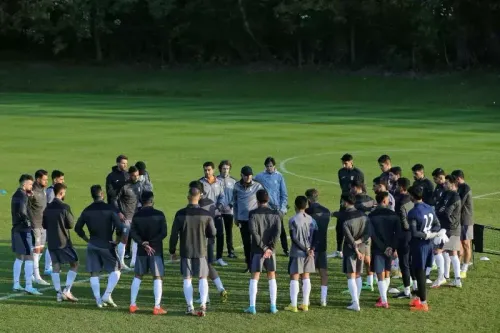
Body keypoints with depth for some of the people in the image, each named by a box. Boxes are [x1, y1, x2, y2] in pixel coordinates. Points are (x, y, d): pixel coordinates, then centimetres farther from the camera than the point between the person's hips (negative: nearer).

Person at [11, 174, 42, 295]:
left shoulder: (16, 195, 14)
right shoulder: (23, 196, -15)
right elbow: (22, 211, -27)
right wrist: (28, 221, -12)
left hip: (16, 229, 9)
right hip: (24, 230, -9)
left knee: (19, 258, 15)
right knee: (29, 258, -7)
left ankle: (16, 285, 17)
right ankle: (29, 286, -9)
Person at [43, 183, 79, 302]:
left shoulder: (47, 207, 4)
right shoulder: (64, 207, -13)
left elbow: (44, 225, 12)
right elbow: (71, 224, -9)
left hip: (51, 242, 5)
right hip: (64, 242, -5)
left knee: (56, 267, 9)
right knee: (74, 264, 6)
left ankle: (59, 293, 4)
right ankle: (67, 291, -4)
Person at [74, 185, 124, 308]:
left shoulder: (87, 211, 3)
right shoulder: (110, 209, -9)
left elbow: (78, 228, 8)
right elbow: (120, 227, -14)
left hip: (92, 245, 4)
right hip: (107, 245, -4)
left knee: (94, 273, 7)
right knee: (115, 270, 7)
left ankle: (98, 300, 3)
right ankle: (107, 295, -6)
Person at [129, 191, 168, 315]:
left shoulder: (137, 215, 1)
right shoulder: (159, 215, -7)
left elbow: (133, 233, -7)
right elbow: (163, 233, -12)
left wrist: (143, 243, -12)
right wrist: (151, 242, -10)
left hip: (141, 250, 3)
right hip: (156, 250, -3)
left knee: (138, 277, 14)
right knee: (157, 278, 1)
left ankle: (132, 305, 13)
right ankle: (157, 307, -4)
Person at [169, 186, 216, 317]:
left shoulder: (181, 214, -9)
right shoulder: (206, 214, -8)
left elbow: (174, 234, -6)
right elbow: (213, 233, -2)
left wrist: (172, 251, 5)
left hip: (185, 252, 0)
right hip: (201, 251, 0)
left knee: (187, 279, 8)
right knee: (203, 278, 9)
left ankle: (190, 307, 4)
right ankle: (203, 305, -5)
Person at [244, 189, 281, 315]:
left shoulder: (253, 214, -5)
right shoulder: (275, 214, 2)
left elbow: (253, 230, -17)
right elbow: (278, 231, -10)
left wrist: (264, 247, -13)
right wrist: (270, 248, -11)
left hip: (257, 250, -2)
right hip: (271, 250, 2)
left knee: (254, 277, 2)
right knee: (272, 277, 12)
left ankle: (252, 306, -5)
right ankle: (273, 306, 9)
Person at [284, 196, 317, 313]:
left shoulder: (293, 220, -10)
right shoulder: (311, 220, 6)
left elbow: (295, 238, -15)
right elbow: (316, 236, 1)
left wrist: (306, 249, -10)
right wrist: (311, 249, -7)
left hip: (297, 253, -5)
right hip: (309, 254, 5)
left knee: (294, 278, 0)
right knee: (306, 277, 10)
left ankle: (293, 305, -4)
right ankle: (305, 304, 10)